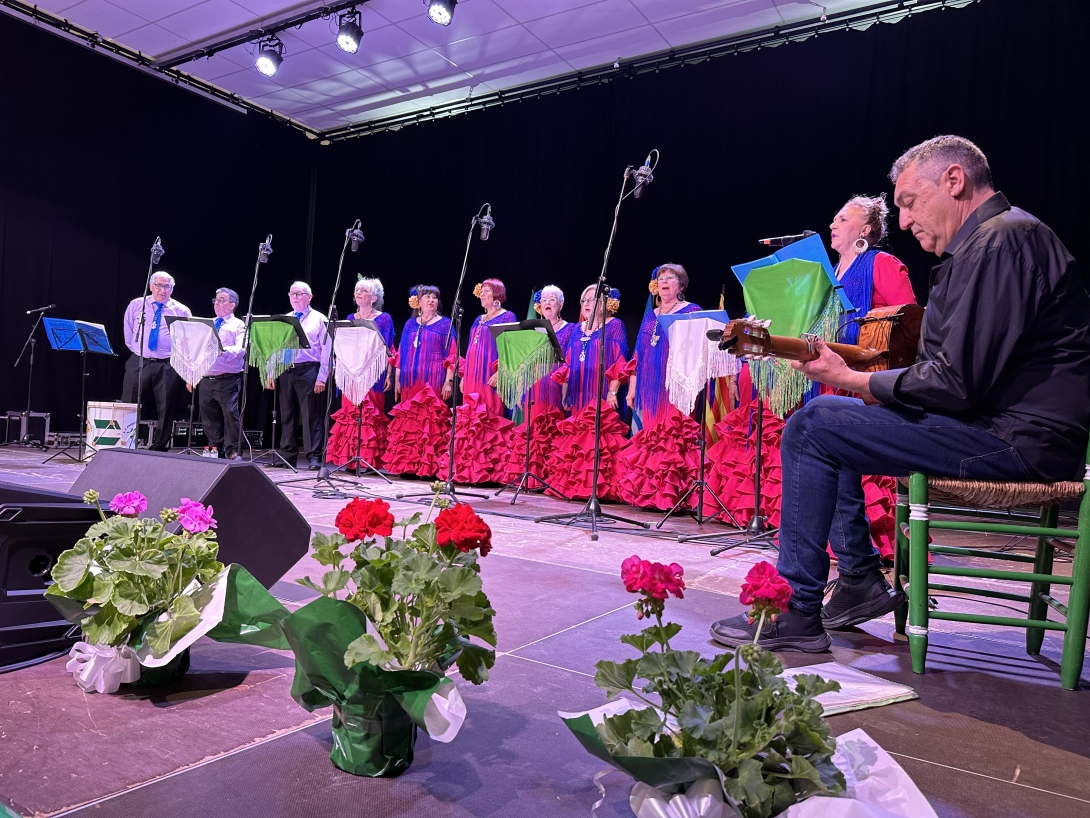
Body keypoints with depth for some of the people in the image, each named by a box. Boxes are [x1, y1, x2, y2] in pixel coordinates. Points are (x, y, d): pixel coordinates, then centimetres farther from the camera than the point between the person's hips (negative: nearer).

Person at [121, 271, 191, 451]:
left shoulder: (182, 311, 4)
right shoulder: (136, 305, 9)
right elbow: (128, 330, 17)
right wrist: (136, 349, 12)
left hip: (167, 367, -1)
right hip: (139, 363, 1)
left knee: (165, 409, 3)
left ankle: (159, 449, 13)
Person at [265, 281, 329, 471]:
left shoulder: (319, 319, 4)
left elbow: (326, 350, -2)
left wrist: (322, 377, -10)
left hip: (308, 370, -5)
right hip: (286, 370, 5)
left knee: (311, 415, -6)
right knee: (287, 415, 7)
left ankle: (314, 457, -5)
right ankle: (288, 455, 14)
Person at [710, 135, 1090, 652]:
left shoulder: (1001, 240, -15)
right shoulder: (985, 241, 19)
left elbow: (957, 383, -23)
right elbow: (956, 367, 18)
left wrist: (852, 380, -10)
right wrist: (854, 364, 8)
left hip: (1018, 438, -11)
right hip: (1003, 421, 11)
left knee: (812, 428, -16)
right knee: (826, 419, 17)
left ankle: (797, 613, -10)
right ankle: (861, 581, 16)